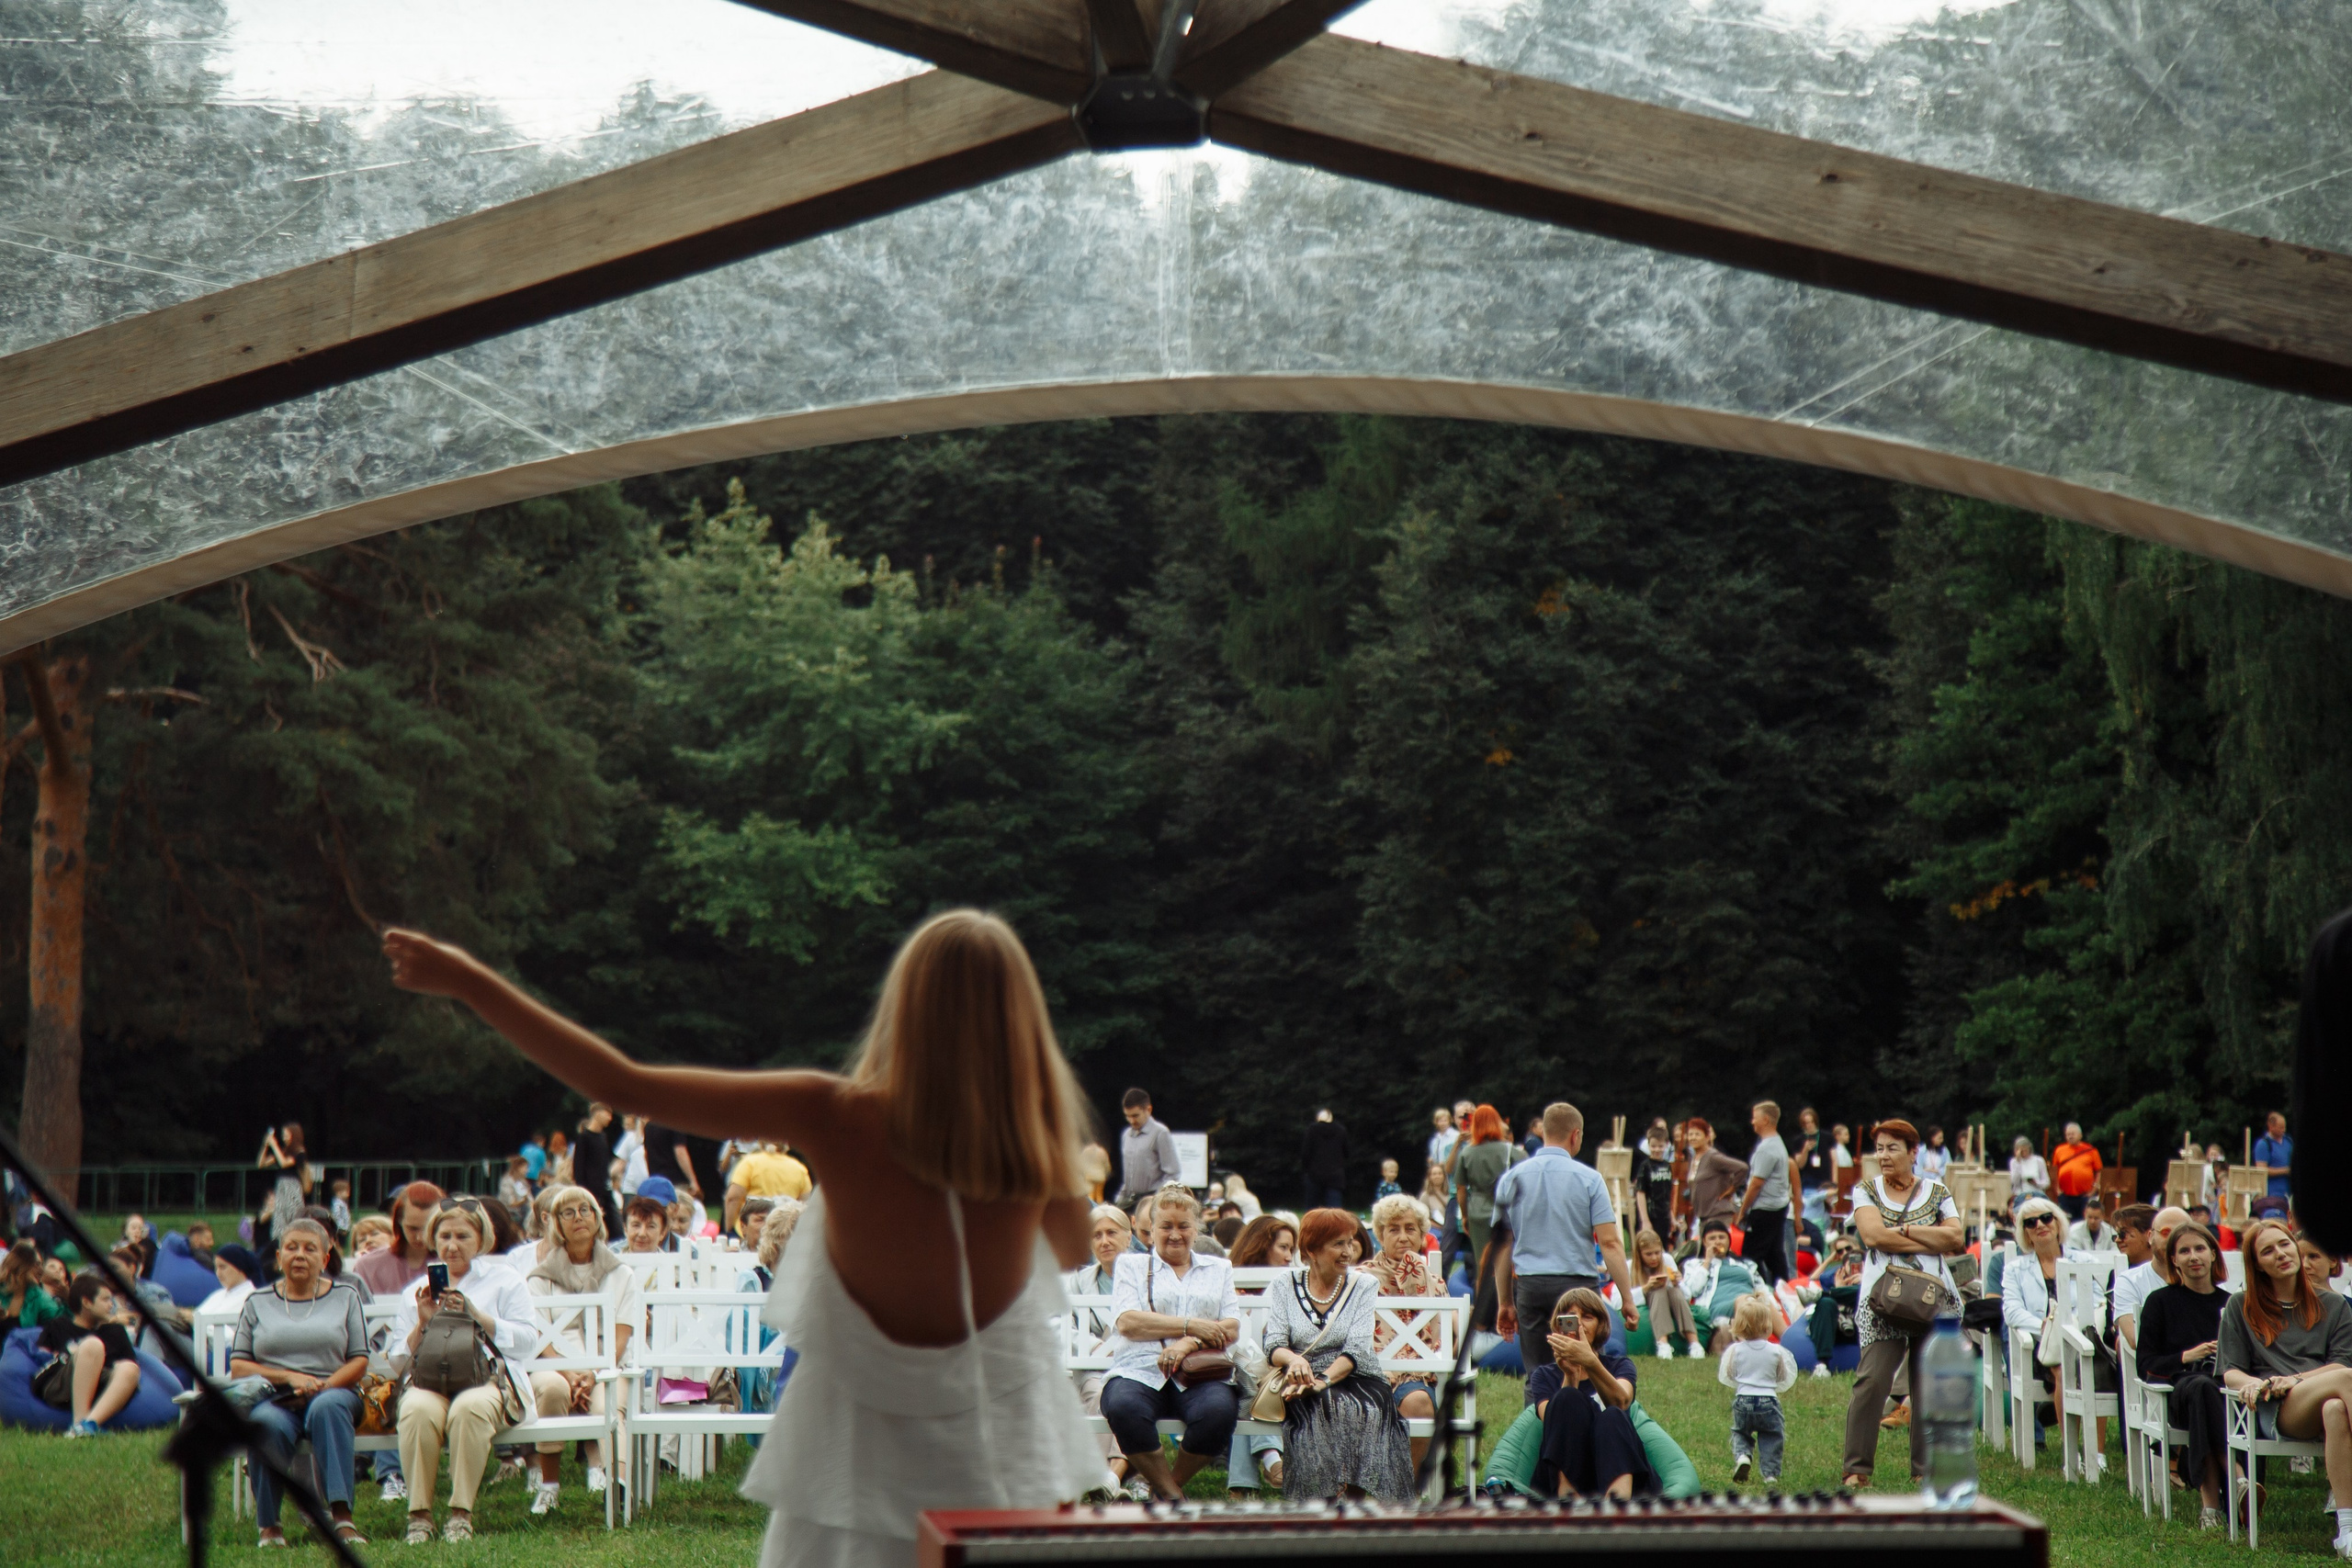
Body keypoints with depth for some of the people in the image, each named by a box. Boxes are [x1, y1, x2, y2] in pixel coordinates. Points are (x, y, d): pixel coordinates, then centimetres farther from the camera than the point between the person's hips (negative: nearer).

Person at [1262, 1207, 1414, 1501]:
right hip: (1304, 1386, 0)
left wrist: (1324, 1380, -24)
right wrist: (1293, 1360, -26)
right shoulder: (1284, 1288, 10)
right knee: (1318, 1410, -36)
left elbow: (1357, 1349, -5)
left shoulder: (1364, 1286, 8)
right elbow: (1274, 1345, -1)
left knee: (1366, 1411, -35)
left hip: (1354, 1379, 0)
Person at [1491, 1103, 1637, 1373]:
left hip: (1529, 1287, 2)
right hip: (1578, 1284, -2)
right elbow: (1609, 1242, -8)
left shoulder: (1512, 1178, 6)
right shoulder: (1589, 1179, -2)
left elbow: (1503, 1246, 8)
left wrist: (1506, 1303, 14)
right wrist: (1628, 1299, -5)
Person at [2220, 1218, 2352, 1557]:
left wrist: (2296, 1379, -8)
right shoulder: (2241, 1309, 20)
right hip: (2275, 1412, -2)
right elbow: (2230, 1372, 12)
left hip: (2324, 1400, 2)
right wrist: (2253, 1383, -13)